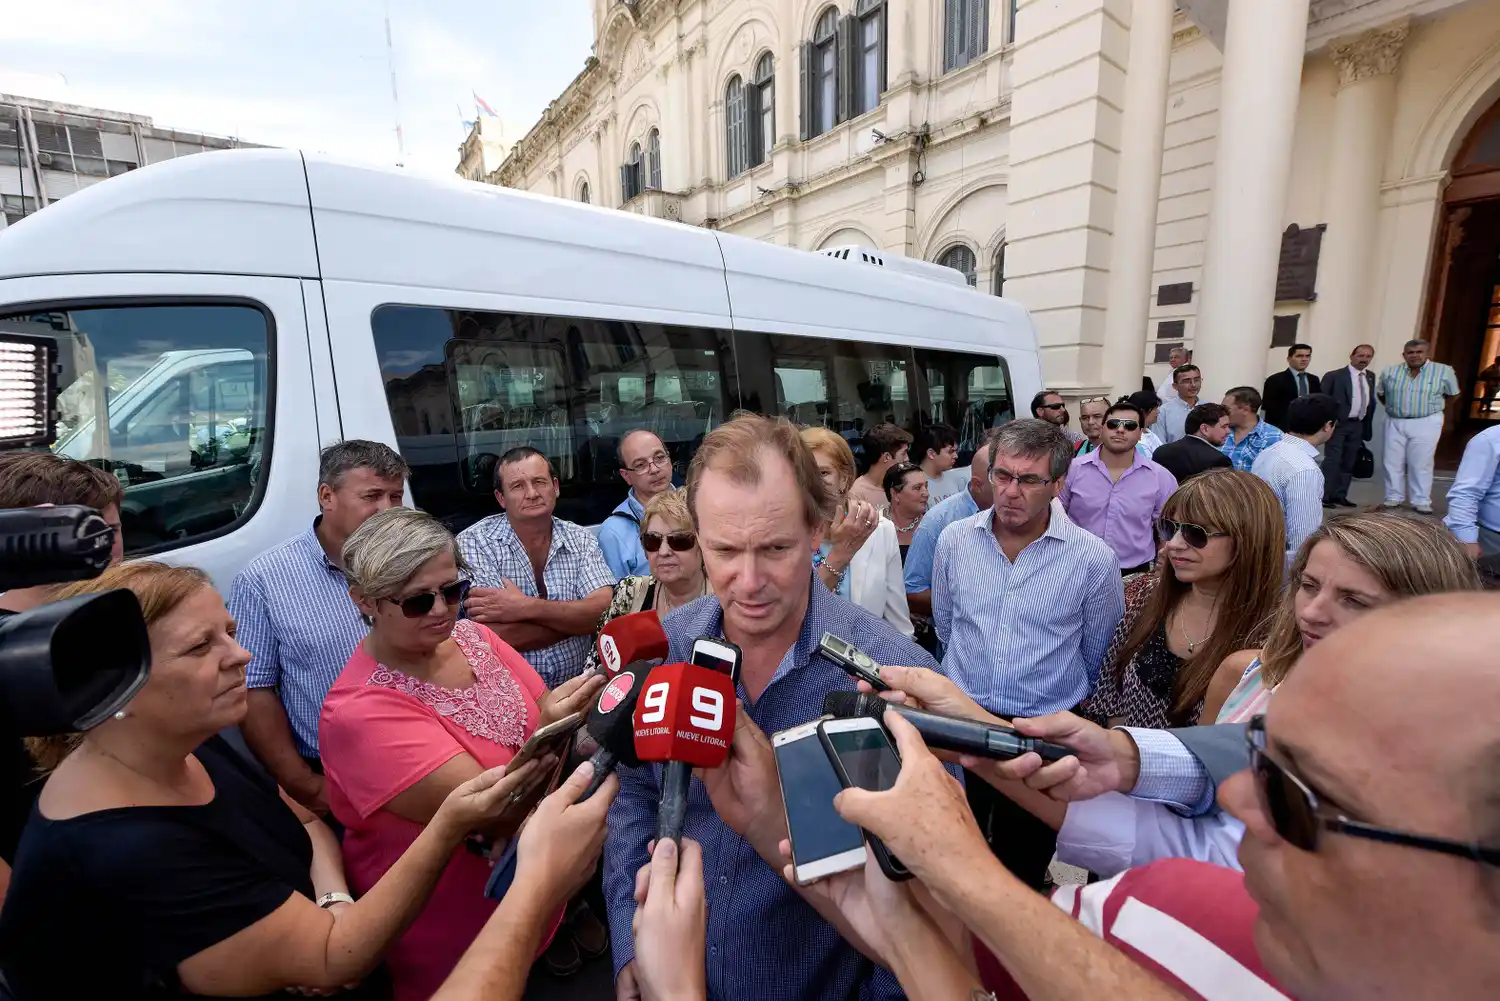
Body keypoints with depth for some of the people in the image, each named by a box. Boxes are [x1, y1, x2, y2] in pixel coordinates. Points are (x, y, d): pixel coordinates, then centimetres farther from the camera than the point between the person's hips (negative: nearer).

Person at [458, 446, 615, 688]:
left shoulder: (581, 539, 3)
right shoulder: (474, 542, -6)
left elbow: (606, 611, -10)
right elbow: (496, 636, -16)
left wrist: (526, 608, -19)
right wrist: (577, 615, -10)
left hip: (577, 687, 2)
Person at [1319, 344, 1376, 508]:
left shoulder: (1370, 377, 12)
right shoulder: (1334, 376, -8)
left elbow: (1370, 401, 13)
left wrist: (1367, 425, 8)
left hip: (1358, 425, 6)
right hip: (1338, 424, -6)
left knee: (1349, 463, 9)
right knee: (1332, 461, -8)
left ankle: (1340, 495, 16)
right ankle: (1325, 496, -6)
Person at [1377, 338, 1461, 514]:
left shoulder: (1444, 371, -3)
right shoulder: (1390, 372, 1)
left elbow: (1452, 394, 10)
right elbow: (1380, 393, 16)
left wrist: (1435, 408, 7)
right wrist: (1394, 407, 10)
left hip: (1427, 423, -2)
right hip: (1395, 423, 2)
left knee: (1421, 464, -2)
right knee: (1393, 462, 5)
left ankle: (1421, 501, 5)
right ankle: (1394, 497, 14)